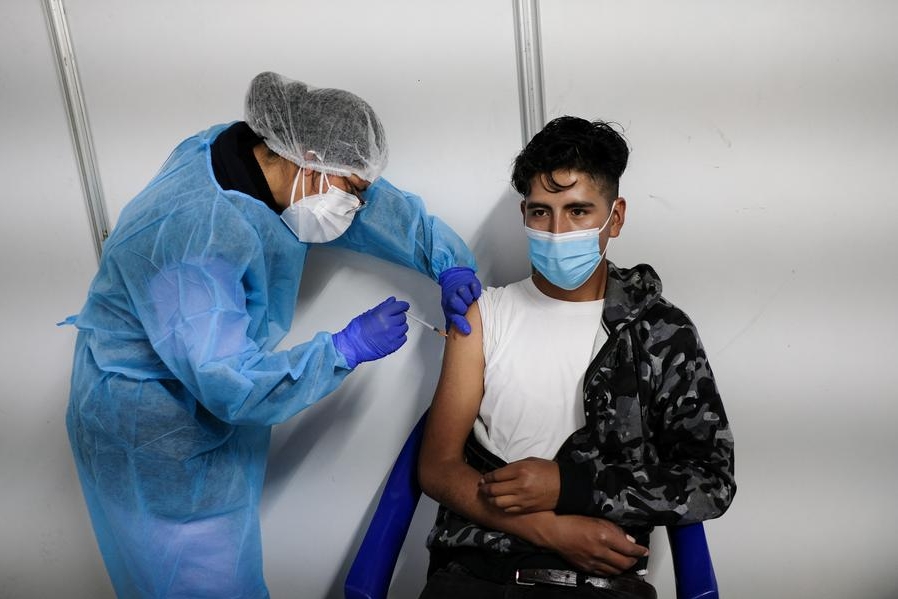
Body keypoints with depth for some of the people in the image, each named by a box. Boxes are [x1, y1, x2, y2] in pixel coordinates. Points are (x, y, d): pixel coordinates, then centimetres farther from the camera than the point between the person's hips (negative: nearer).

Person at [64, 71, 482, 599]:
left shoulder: (271, 158, -10)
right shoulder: (194, 230, -35)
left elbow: (383, 204, 1)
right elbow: (230, 384, -36)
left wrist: (449, 263, -11)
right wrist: (349, 347, -29)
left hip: (219, 405, 8)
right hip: (152, 431, -8)